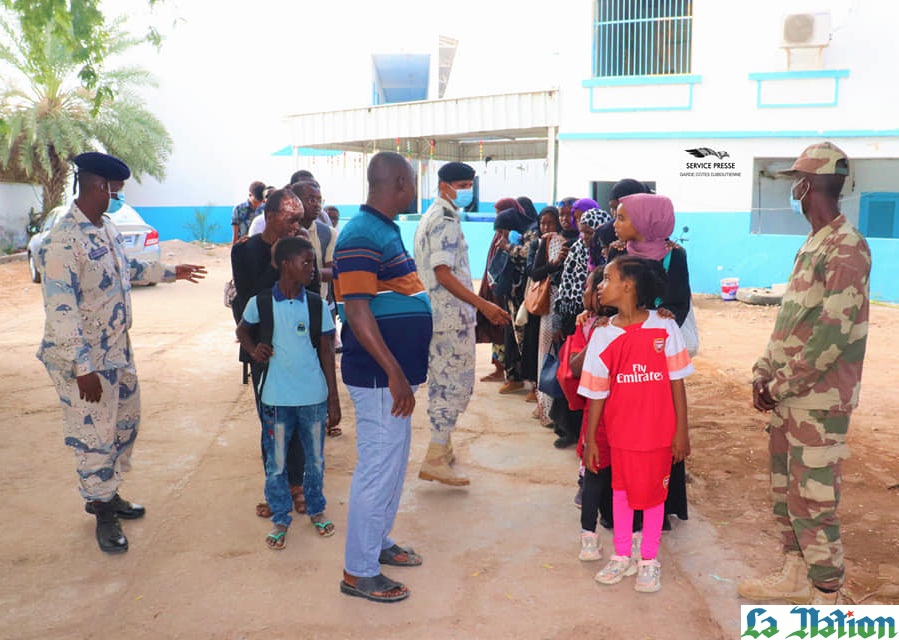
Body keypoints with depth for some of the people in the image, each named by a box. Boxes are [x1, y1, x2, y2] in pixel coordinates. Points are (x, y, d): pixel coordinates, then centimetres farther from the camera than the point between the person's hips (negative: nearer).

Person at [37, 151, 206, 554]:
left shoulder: (106, 228, 5)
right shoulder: (63, 241, -24)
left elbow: (127, 269, 25)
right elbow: (59, 309, -26)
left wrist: (171, 273, 27)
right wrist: (83, 368, -27)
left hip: (117, 348, 9)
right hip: (83, 359, -9)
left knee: (126, 422, 20)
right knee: (95, 436, 5)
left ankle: (106, 494, 39)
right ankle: (102, 512, 24)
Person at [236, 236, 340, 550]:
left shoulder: (317, 305, -3)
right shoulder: (260, 303, -6)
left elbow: (327, 352, 2)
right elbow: (242, 329, 15)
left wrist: (334, 398, 2)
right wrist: (254, 348, -7)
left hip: (314, 397, 1)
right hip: (276, 398, -1)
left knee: (315, 459, 14)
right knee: (276, 463, 7)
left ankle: (316, 509, 35)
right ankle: (280, 519, 26)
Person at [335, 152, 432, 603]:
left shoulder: (385, 230, 12)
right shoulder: (362, 237, -19)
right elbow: (357, 313, -25)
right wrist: (395, 373, -26)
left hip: (396, 371, 10)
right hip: (380, 376, -10)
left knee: (392, 463, 20)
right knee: (378, 469, -1)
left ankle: (379, 543, 37)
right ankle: (359, 572, 13)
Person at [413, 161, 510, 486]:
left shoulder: (433, 216, 17)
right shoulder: (445, 220, -15)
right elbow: (444, 273, -22)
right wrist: (483, 305, -23)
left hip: (440, 313, 10)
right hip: (451, 314, -10)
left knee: (443, 381, 17)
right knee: (455, 385, -5)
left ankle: (442, 446, 28)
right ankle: (435, 459, -1)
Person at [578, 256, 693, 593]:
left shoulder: (664, 327, -11)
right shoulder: (603, 335, -6)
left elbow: (676, 382, -5)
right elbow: (596, 393, -1)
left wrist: (682, 430, -4)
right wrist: (590, 440, 2)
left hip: (658, 431, -2)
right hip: (621, 431, 2)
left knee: (654, 492, 12)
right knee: (621, 490, 15)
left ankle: (649, 561, 30)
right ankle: (621, 556, 33)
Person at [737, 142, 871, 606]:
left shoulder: (846, 249, -16)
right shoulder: (811, 246, 13)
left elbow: (833, 333, -21)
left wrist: (780, 386, -16)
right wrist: (763, 373, 6)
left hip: (818, 400, -9)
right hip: (787, 396, 9)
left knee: (812, 499, -2)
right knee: (784, 489, 18)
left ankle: (826, 596, 13)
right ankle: (795, 575, 33)